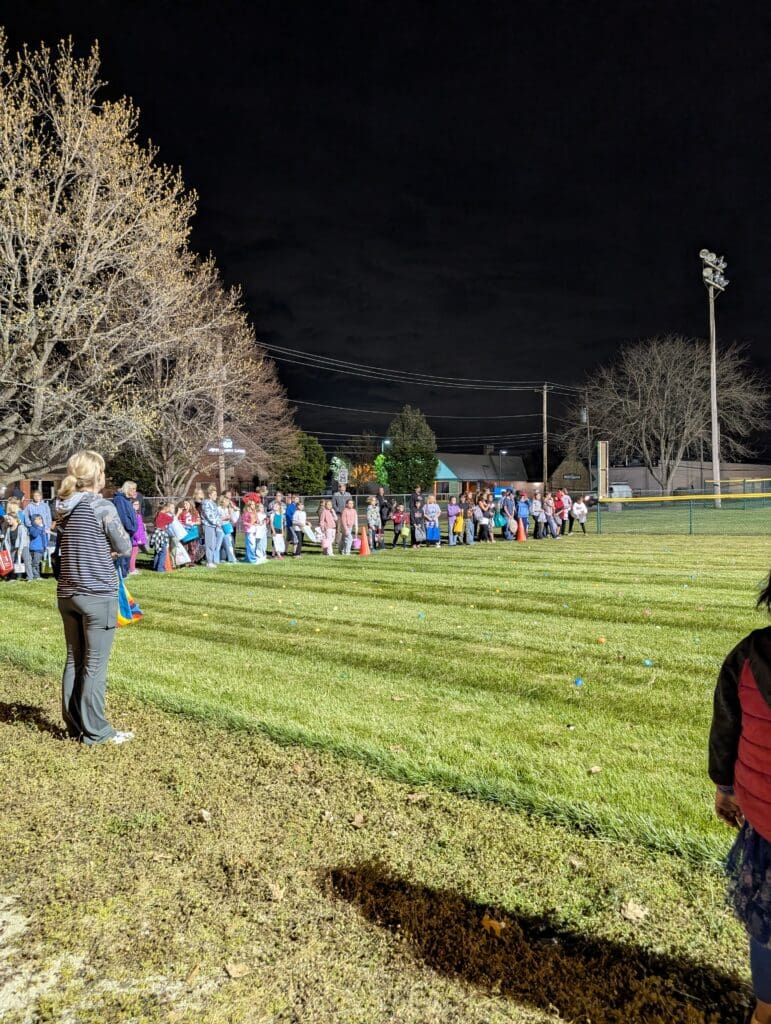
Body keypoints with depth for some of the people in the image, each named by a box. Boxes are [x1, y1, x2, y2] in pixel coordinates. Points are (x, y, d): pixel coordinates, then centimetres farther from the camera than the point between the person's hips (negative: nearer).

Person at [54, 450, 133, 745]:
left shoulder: (63, 509, 6)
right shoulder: (103, 507, -14)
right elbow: (125, 548, -7)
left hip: (67, 594, 7)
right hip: (98, 595, -7)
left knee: (73, 660, 15)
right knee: (95, 665, 1)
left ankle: (75, 725, 24)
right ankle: (94, 731, 9)